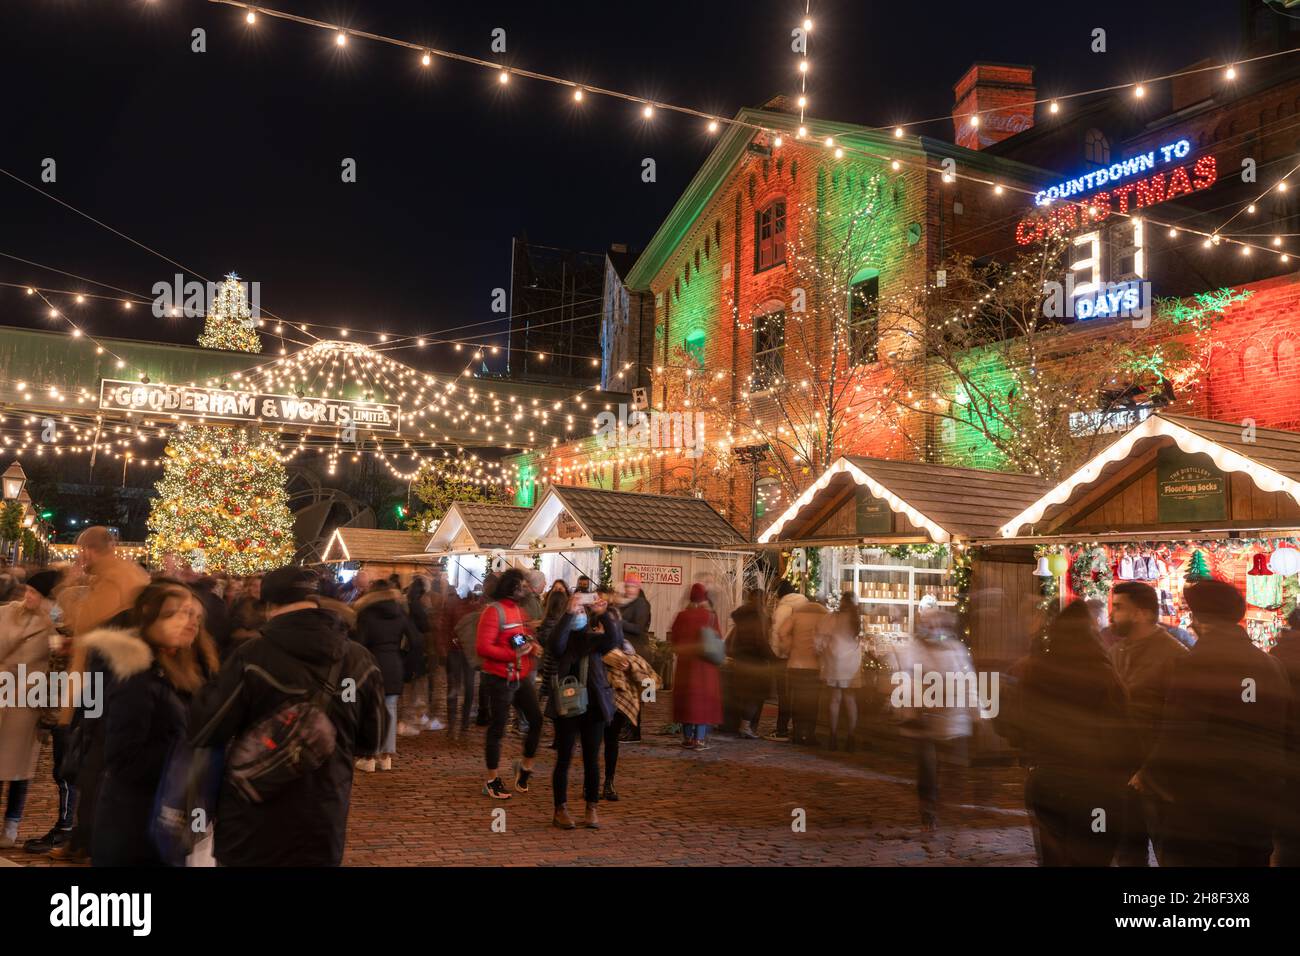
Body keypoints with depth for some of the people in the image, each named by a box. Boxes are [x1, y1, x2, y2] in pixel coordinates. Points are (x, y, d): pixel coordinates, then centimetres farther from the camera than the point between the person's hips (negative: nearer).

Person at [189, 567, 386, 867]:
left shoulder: (252, 657, -17)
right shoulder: (359, 660, -5)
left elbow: (203, 733, -10)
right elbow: (371, 743, 5)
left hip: (252, 832, -2)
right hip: (323, 829, 3)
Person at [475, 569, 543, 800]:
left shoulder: (519, 610, 12)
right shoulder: (493, 611, -14)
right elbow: (483, 648, -20)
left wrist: (534, 646, 2)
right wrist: (514, 654, -25)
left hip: (521, 677, 8)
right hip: (500, 679, -8)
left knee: (536, 720, 6)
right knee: (498, 728, 2)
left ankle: (525, 766, 26)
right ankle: (492, 781, 15)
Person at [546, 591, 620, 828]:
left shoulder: (595, 638, 6)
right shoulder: (564, 639, 1)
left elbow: (615, 640, -13)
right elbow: (556, 642, -23)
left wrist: (605, 613, -25)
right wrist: (569, 612, -30)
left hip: (594, 706, 2)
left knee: (592, 760, 8)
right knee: (564, 759, 4)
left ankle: (592, 810, 17)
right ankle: (560, 810, 14)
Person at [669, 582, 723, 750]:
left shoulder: (682, 615, 1)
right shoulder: (710, 616, -7)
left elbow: (672, 638, 3)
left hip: (685, 661, 3)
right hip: (705, 663, -3)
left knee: (686, 698, 10)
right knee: (704, 697, 1)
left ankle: (688, 738, 15)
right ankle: (700, 739, -4)